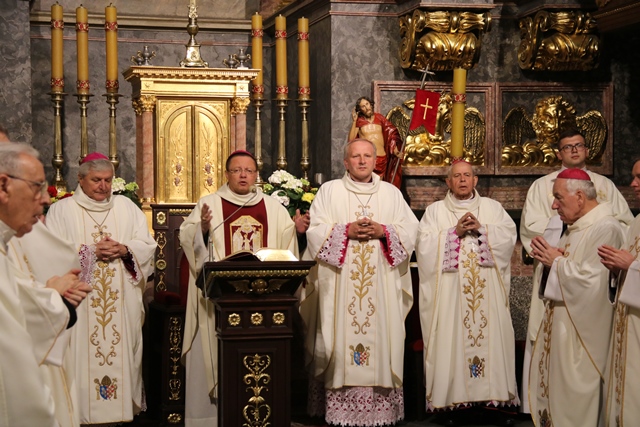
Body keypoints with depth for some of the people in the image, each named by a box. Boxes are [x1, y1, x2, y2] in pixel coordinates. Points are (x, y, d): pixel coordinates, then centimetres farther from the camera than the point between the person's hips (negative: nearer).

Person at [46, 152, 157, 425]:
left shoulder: (126, 206, 11)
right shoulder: (62, 210, 2)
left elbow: (147, 245, 8)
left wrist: (125, 250, -12)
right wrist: (91, 251, -15)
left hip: (122, 302, 3)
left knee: (122, 354, 4)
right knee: (83, 356, -4)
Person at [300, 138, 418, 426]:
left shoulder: (392, 193, 13)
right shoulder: (329, 190, 8)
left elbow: (410, 230, 6)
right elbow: (316, 232, -1)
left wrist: (383, 231, -11)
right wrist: (347, 231, -15)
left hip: (382, 286, 2)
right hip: (339, 286, -2)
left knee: (381, 340, 0)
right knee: (341, 344, -4)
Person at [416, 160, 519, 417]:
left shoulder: (492, 207, 14)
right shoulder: (435, 211, 9)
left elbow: (509, 236, 2)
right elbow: (424, 244, -3)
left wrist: (481, 229, -11)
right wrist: (454, 232, -12)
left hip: (487, 292, 1)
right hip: (449, 292, -1)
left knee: (490, 336, -2)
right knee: (450, 340, -5)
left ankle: (493, 393, 2)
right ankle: (451, 394, -1)